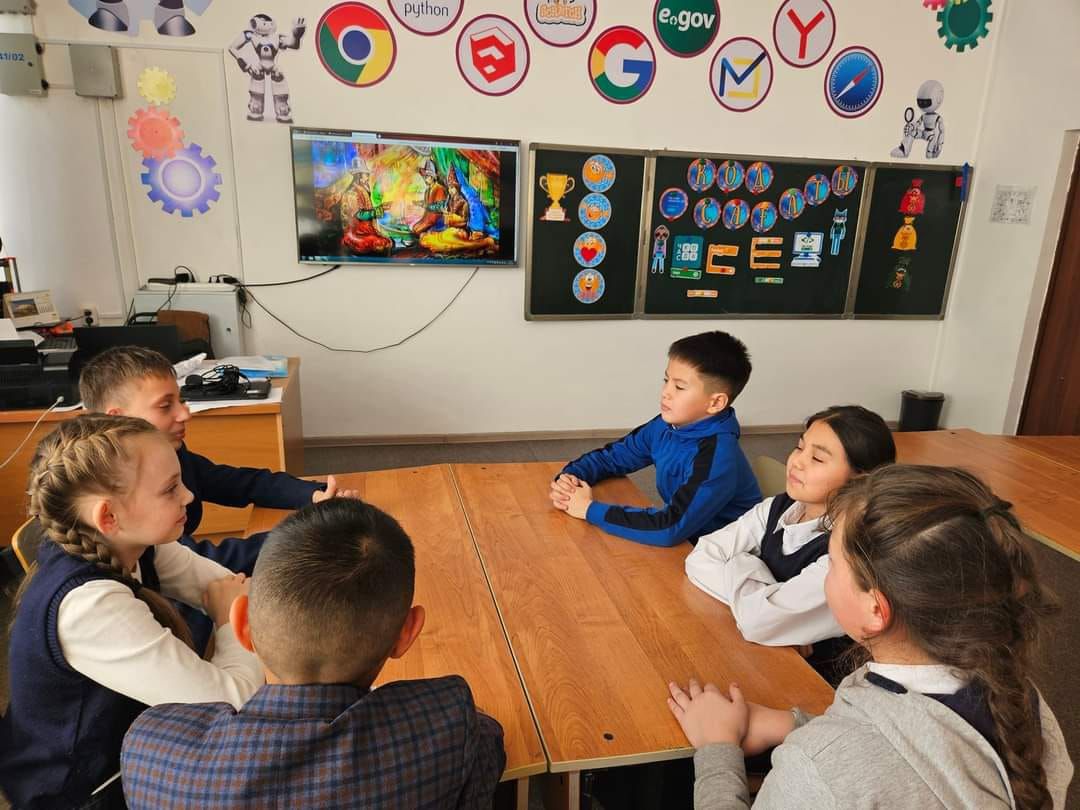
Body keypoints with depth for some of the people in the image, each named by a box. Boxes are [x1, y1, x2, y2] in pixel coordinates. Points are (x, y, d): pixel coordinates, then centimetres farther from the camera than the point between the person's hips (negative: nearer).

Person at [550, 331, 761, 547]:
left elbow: (670, 528, -36)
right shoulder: (666, 426, -7)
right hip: (683, 543, 6)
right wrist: (569, 477, -13)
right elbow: (610, 456, 6)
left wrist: (591, 509, -28)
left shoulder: (717, 458, -28)